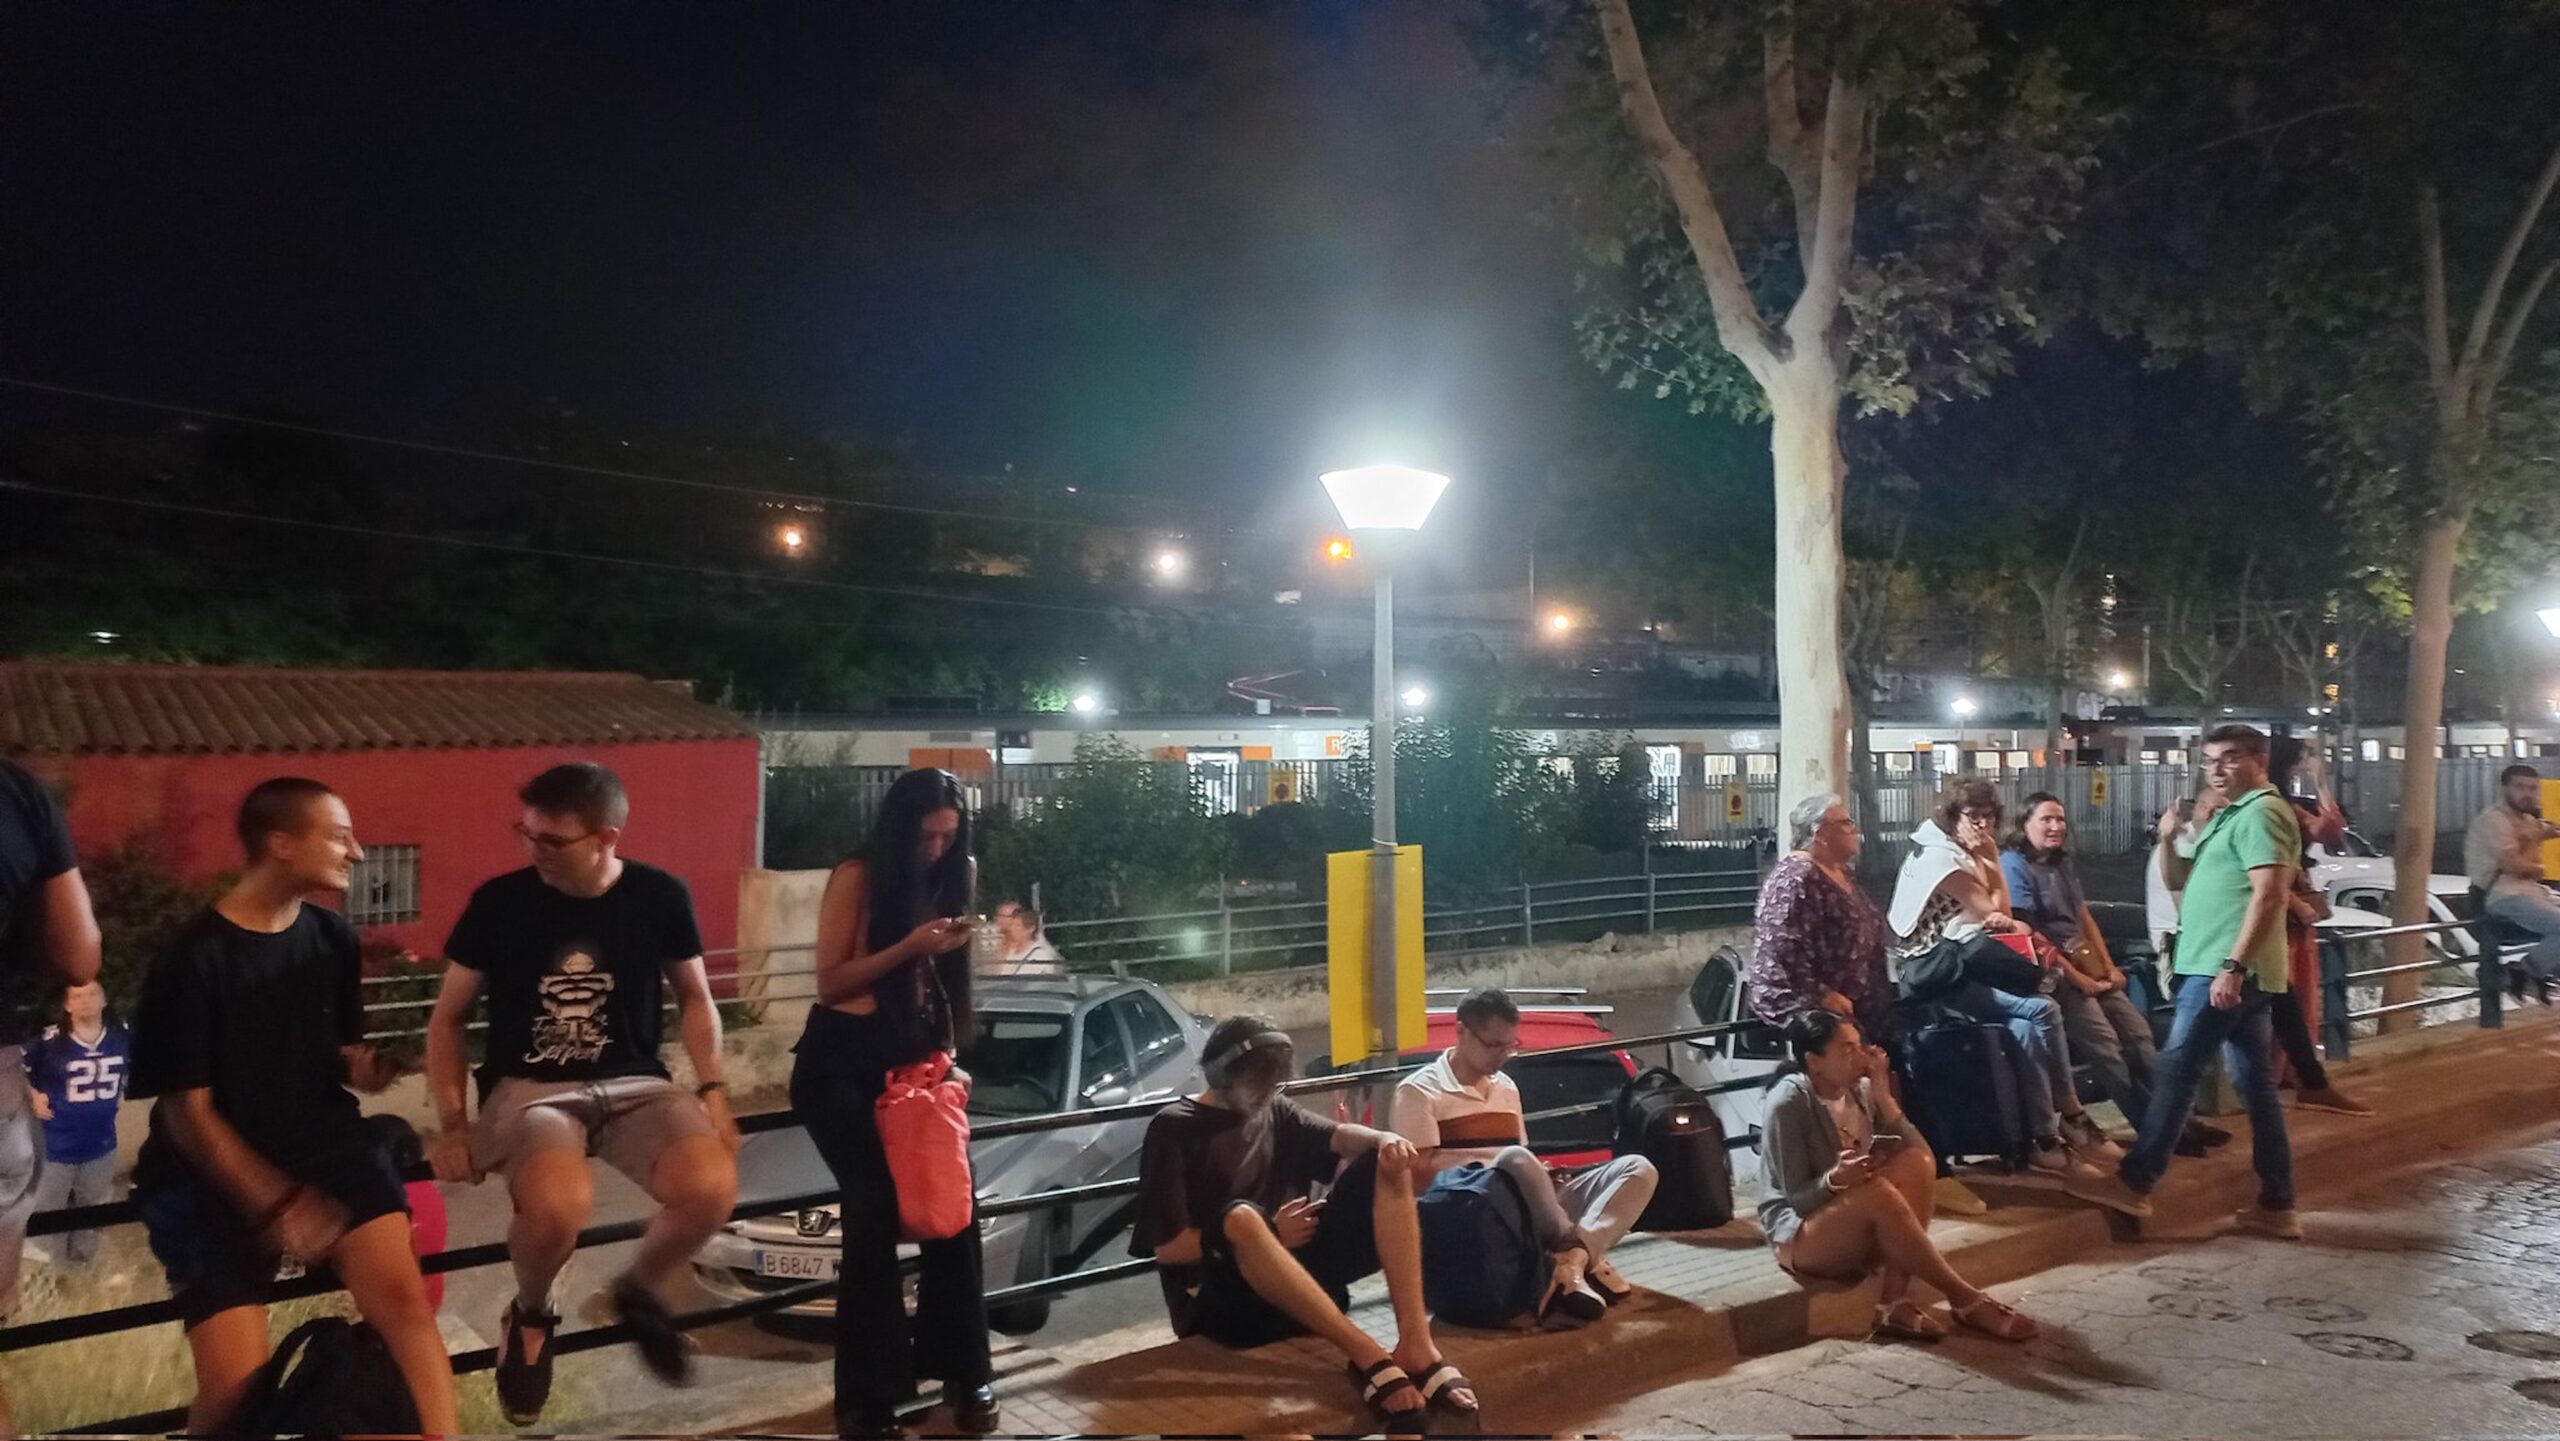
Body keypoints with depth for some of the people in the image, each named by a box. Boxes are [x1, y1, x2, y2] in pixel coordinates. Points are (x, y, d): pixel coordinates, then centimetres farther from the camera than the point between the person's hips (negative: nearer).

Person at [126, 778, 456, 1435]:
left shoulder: (333, 937, 2)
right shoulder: (191, 961, -13)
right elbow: (187, 1113, -10)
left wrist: (360, 1066, -8)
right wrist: (277, 1204, -16)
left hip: (324, 1142, 3)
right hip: (213, 1171, -3)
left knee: (403, 1296, -22)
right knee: (238, 1387, -14)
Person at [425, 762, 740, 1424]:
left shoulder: (660, 896, -3)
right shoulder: (499, 901, -6)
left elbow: (695, 999, 11)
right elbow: (447, 1020, 7)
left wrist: (712, 1089, -3)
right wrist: (452, 1123, -3)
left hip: (634, 1083, 1)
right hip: (527, 1088, -1)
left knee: (712, 1189, -29)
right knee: (559, 1206, -35)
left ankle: (638, 1291, 8)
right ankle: (530, 1315, 4)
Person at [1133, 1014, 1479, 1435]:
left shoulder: (1276, 1112, 16)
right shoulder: (1174, 1129, -3)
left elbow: (1337, 1137, -2)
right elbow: (1167, 1247, -11)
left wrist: (1384, 1140, -25)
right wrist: (1269, 1235, -15)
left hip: (1301, 1267, 7)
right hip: (1219, 1296, -6)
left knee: (1387, 1168, -9)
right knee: (1240, 1216, -40)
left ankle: (1416, 1345, -28)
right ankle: (1370, 1358, -44)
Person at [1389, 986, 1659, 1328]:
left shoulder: (1506, 1087, 22)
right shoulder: (1420, 1091, -1)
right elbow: (1420, 1169, -11)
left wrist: (1540, 1172, -1)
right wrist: (1497, 1157, -14)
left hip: (1528, 1211, 7)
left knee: (1638, 1169, -12)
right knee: (1515, 1160, -40)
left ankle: (1571, 1263, -37)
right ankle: (1581, 1255, -20)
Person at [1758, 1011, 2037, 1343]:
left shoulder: (1861, 1090, 1)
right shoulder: (1788, 1103, -18)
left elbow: (1920, 1153, -7)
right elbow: (1798, 1198, -18)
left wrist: (1883, 1096, -17)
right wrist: (1835, 1179, -38)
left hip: (1864, 1232, 7)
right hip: (1801, 1237, -6)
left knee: (1916, 1163, -22)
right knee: (1877, 1191, -35)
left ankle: (1895, 1302, -26)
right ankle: (1965, 1299, -23)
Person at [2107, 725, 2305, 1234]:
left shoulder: (2261, 812, -12)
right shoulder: (2230, 816, 21)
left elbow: (2269, 894, -23)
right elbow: (2180, 880, 25)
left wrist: (2233, 965, -27)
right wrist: (2168, 840, 5)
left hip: (2225, 970, -10)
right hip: (2227, 969, 10)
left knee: (2175, 1072, -6)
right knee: (2256, 1083, 9)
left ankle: (2134, 1180, -1)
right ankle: (2277, 1205, 13)